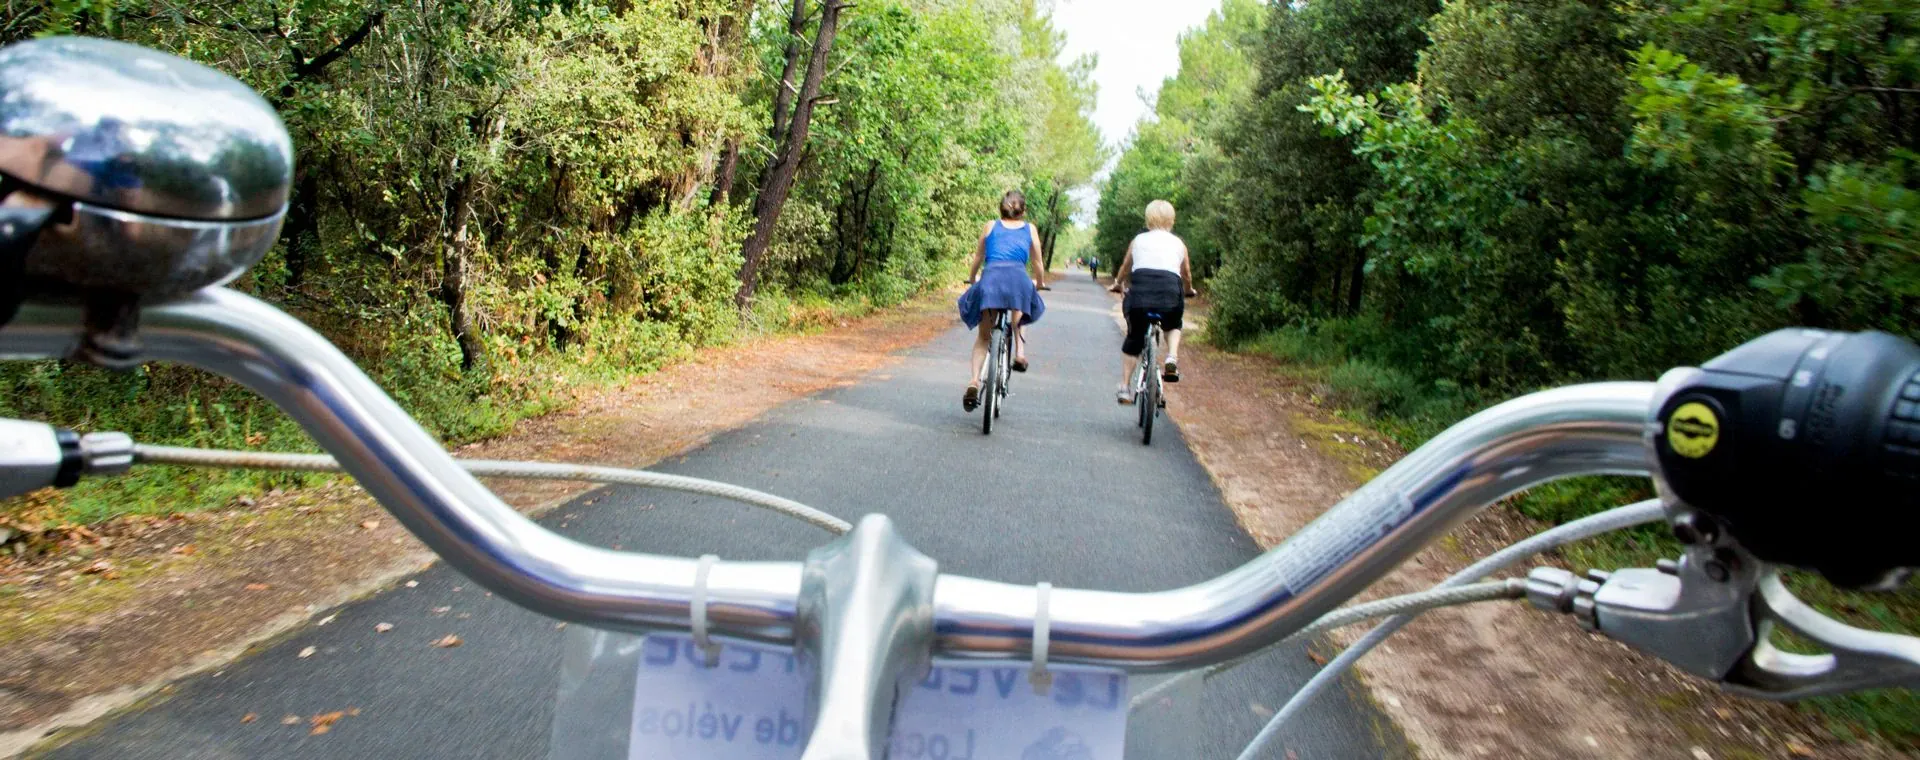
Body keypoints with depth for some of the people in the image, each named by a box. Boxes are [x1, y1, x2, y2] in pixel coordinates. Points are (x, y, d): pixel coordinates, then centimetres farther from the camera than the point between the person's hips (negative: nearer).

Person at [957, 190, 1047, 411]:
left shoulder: (990, 227, 23)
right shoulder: (1030, 230, 22)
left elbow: (978, 259, 28)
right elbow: (1037, 264, 27)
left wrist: (972, 279, 47)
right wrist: (1039, 283, 46)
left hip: (990, 277, 0)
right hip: (1018, 278, 0)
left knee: (983, 336, 11)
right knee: (1019, 318, 34)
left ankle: (974, 381, -6)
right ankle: (1020, 353, 12)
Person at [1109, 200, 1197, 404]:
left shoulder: (1138, 240, 21)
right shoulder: (1178, 243, 21)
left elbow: (1125, 269, 32)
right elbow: (1187, 275, 31)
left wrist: (1117, 284, 52)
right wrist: (1189, 290, 52)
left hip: (1140, 289, 0)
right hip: (1170, 292, 0)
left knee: (1134, 338, 19)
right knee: (1173, 326, 31)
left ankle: (1125, 388, 15)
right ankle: (1172, 357, 3)